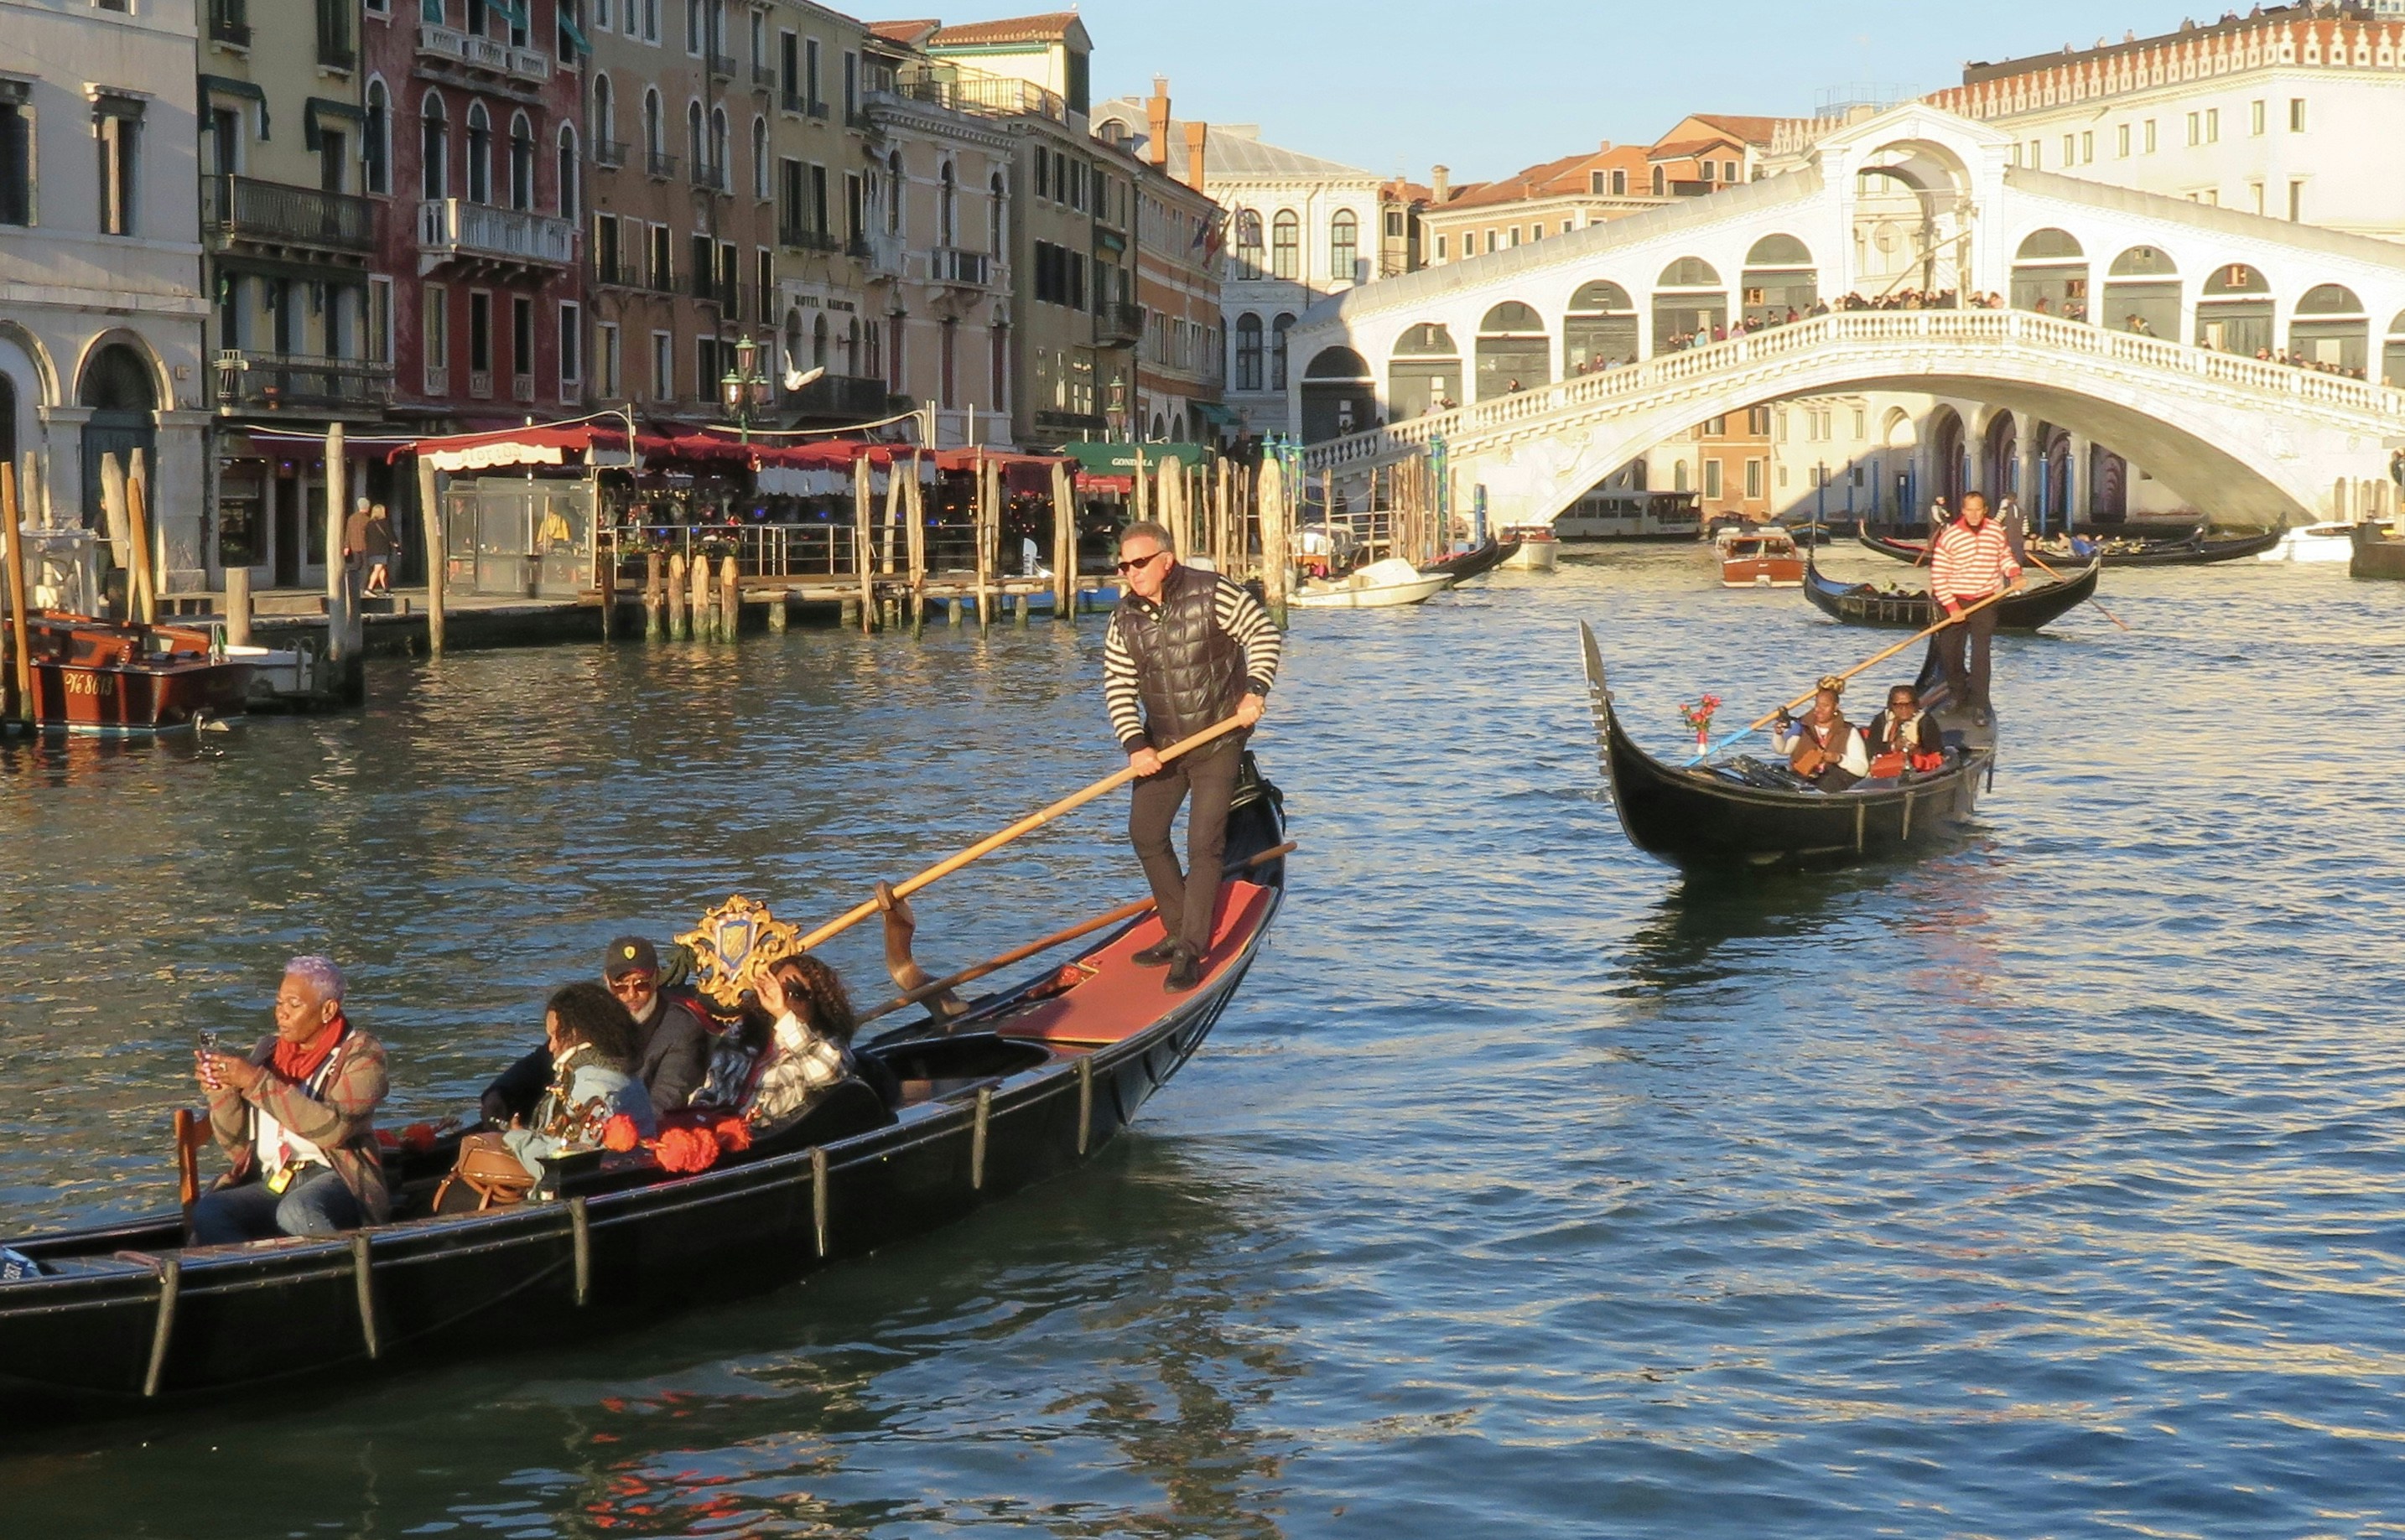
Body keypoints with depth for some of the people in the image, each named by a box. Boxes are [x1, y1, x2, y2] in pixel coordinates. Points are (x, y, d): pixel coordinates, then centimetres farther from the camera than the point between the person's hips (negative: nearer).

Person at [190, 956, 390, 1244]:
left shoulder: (361, 1055, 0)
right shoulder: (269, 1049, 15)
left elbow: (332, 1129, -18)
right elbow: (236, 1143, 16)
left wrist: (257, 1081, -18)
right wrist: (221, 1090, -3)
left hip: (335, 1180, -5)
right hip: (269, 1185, 5)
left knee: (296, 1212, -39)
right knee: (208, 1214, -25)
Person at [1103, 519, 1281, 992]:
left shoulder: (1213, 593, -14)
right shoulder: (1124, 619, 0)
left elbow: (1262, 634, -9)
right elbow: (1118, 687, -1)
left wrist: (1255, 691, -21)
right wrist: (1134, 745, -12)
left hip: (1218, 742, -6)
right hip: (1160, 745, 6)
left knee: (1204, 844, -9)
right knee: (1145, 834, 8)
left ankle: (1190, 952, -7)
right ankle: (1179, 931, 25)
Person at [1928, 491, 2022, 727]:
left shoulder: (1996, 531, 0)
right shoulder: (1949, 537, -12)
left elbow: (2005, 555, 19)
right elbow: (1938, 576, -11)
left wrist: (2014, 572, -2)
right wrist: (1952, 607, -16)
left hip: (1985, 602, 1)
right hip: (1955, 602, -1)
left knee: (1981, 656, -7)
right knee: (1951, 654, 8)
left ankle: (1979, 707, -6)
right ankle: (1959, 696, 30)